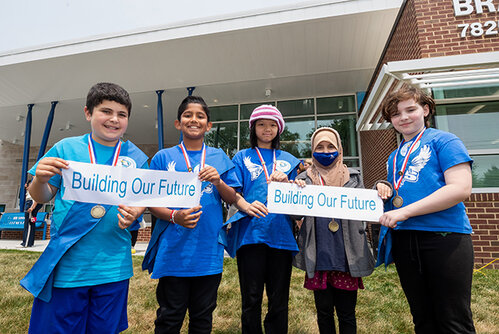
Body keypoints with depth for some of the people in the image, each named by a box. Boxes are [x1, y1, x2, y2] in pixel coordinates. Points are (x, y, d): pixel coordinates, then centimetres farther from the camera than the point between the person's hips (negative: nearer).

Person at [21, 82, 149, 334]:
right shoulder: (66, 148, 0)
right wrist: (40, 180, -16)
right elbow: (42, 197, 6)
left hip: (112, 267, 1)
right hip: (66, 265, -1)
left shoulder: (136, 157, 2)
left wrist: (135, 213, -17)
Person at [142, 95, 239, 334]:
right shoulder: (163, 158, 1)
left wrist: (219, 182, -15)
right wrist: (174, 216, -19)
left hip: (209, 250, 2)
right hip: (173, 250, -1)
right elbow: (151, 203, 0)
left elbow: (233, 199, 5)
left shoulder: (219, 157, 5)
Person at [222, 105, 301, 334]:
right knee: (251, 299, 3)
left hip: (281, 233, 2)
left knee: (279, 300, 8)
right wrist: (245, 205, -19)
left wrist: (285, 184, -7)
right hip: (250, 231, -2)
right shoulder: (242, 157, 12)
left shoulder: (289, 160, 18)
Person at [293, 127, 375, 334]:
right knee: (324, 312, 14)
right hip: (318, 257, 0)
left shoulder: (353, 177, 8)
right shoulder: (305, 179, 6)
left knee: (347, 314, 11)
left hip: (347, 257, 0)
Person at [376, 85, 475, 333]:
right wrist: (385, 191, 2)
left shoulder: (443, 141, -1)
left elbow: (461, 188, -15)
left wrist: (404, 212, -19)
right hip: (403, 240, 6)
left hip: (444, 237, -6)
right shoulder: (394, 157, 18)